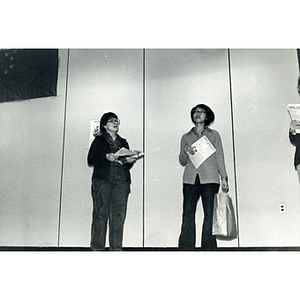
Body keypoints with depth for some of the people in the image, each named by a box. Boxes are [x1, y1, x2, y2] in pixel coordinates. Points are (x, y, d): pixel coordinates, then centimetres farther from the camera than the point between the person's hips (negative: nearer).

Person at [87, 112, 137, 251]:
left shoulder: (123, 143, 23)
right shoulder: (99, 140, 12)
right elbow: (90, 160, 2)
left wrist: (130, 161, 0)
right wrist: (106, 157, -13)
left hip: (121, 181, 3)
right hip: (102, 180, -3)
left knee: (119, 215, -4)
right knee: (101, 213, -7)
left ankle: (116, 247, 1)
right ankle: (97, 247, -1)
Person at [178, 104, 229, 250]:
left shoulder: (214, 134, 15)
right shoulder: (186, 137, 18)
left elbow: (220, 158, 11)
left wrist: (224, 178, 2)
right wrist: (185, 152, -4)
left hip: (210, 179, -1)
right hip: (190, 179, 1)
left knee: (210, 213, -4)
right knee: (188, 213, -5)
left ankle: (209, 248, 1)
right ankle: (185, 248, -1)